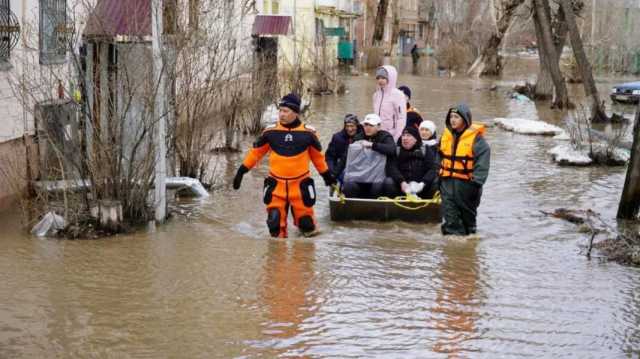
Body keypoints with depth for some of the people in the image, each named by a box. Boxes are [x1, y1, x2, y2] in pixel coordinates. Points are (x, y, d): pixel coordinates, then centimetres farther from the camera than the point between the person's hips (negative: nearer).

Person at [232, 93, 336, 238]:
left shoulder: (308, 133, -2)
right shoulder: (270, 131, -2)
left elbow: (317, 156, 13)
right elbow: (256, 152, 9)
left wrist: (327, 175, 21)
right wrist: (241, 171, 8)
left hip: (300, 184, -1)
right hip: (276, 184, 1)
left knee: (305, 221, 3)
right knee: (275, 220, -3)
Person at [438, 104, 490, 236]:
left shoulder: (476, 138, -11)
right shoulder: (446, 135, 7)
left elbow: (483, 161, -14)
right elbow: (439, 157, 19)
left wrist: (477, 181, -20)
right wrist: (438, 175, 17)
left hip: (466, 182, -4)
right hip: (447, 180, 4)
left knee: (467, 210, 12)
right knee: (449, 210, -2)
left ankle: (469, 232, 29)